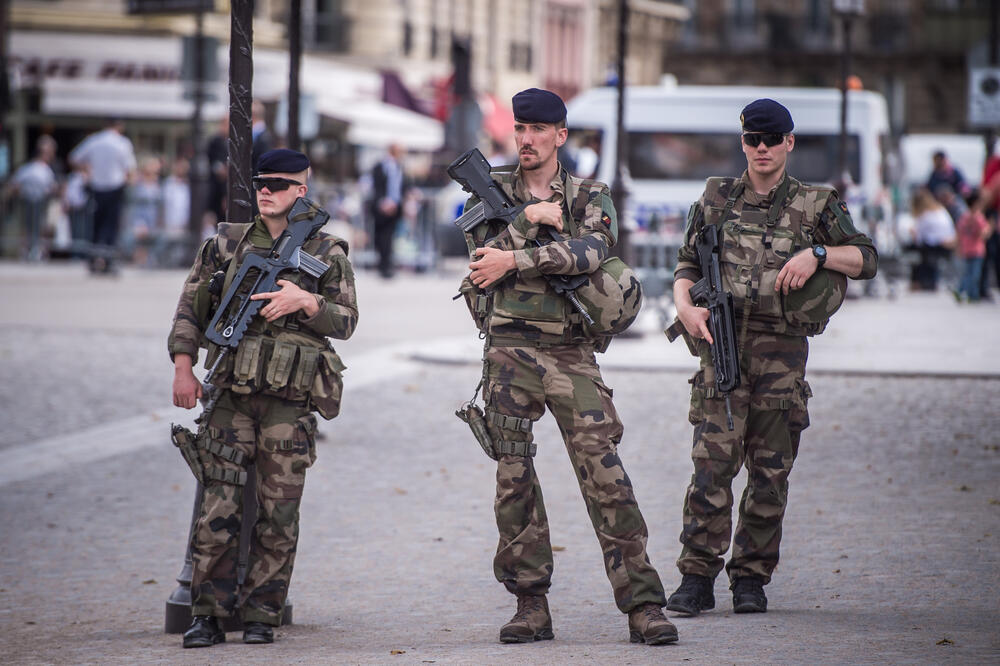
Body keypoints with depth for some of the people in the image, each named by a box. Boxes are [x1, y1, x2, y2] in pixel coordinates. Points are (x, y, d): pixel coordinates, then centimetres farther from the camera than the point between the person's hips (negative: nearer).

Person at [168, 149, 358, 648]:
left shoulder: (327, 254, 7)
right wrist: (183, 367, -1)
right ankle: (207, 614, 0)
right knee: (218, 508, -5)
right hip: (232, 398, 1)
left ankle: (262, 615, 9)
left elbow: (346, 321, 4)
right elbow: (190, 307, 9)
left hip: (291, 402, 0)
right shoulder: (226, 244, 9)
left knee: (278, 514, 1)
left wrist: (305, 301, -13)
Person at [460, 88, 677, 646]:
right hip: (509, 350, 1)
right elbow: (484, 252, -6)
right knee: (513, 475, 0)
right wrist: (531, 218, -13)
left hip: (572, 353, -1)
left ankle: (643, 603, -9)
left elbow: (589, 251, -15)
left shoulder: (591, 198, 7)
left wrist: (514, 259, -17)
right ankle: (531, 604, 8)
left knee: (606, 473, -8)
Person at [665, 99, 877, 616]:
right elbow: (687, 264, 15)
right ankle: (697, 577, -7)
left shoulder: (815, 205, 8)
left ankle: (751, 577, 13)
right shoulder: (717, 198, 11)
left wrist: (817, 253, -8)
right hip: (722, 343, 0)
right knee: (712, 462, -10)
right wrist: (686, 305, -4)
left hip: (782, 350, 0)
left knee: (770, 471, 3)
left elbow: (867, 259, 9)